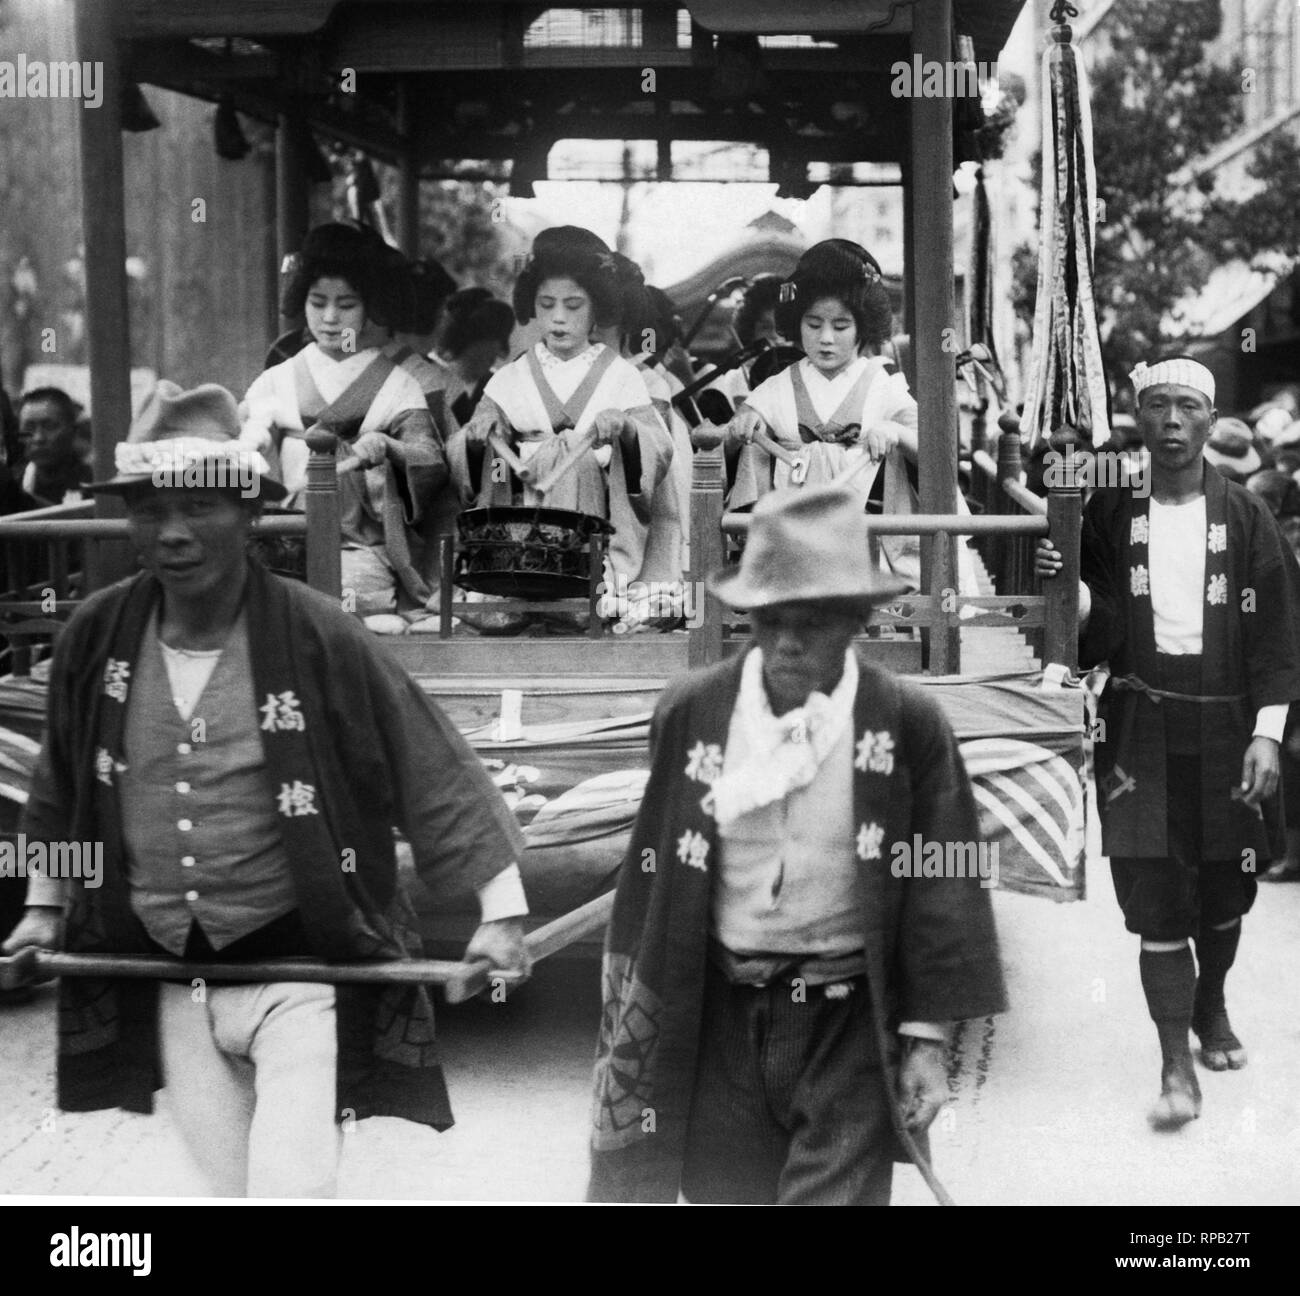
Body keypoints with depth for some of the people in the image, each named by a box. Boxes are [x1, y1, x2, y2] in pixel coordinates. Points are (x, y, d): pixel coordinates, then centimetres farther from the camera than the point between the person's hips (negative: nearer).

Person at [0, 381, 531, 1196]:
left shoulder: (317, 637, -16)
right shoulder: (97, 637, -4)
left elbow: (433, 771, -10)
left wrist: (503, 910, -10)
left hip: (297, 964, -4)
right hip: (167, 975, 4)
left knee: (291, 1185, -13)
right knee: (229, 1181, 16)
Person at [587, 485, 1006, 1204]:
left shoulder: (909, 724, -8)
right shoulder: (690, 713, -3)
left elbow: (939, 890, -3)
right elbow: (650, 881, 5)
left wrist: (926, 1037, -4)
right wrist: (627, 1029, 8)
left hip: (849, 1024, -2)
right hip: (719, 1018, 2)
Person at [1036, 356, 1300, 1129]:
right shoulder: (1111, 513, 2)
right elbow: (1098, 630, 1)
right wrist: (1065, 583, -19)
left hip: (1225, 726, 1)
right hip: (1141, 726, 0)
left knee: (1224, 888, 12)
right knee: (1155, 896, -5)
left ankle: (1212, 1006, 39)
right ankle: (1177, 1063, 0)